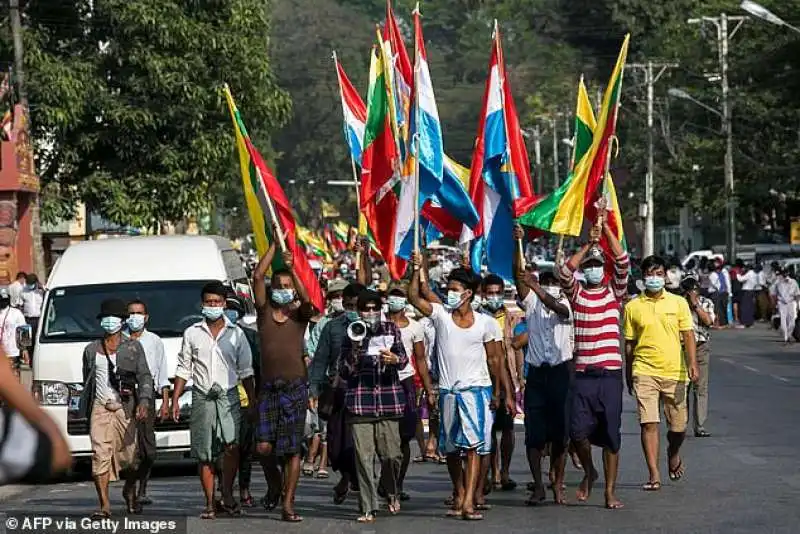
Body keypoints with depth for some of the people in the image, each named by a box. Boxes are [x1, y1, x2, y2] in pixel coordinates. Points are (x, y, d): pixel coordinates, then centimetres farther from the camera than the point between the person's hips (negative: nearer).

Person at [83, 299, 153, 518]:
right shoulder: (91, 350, 13)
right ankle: (104, 505, -14)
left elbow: (144, 377, -1)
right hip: (100, 407, 1)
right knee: (100, 454, -12)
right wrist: (86, 410, 20)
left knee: (129, 455, 4)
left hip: (126, 407, -1)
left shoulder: (133, 347, 6)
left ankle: (130, 491, 34)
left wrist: (143, 402, -16)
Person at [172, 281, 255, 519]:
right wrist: (175, 400, 3)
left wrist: (252, 401, 4)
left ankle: (227, 495, -4)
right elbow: (183, 369, 11)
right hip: (202, 398, 1)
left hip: (228, 396, -1)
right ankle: (210, 503, 8)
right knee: (205, 455, 1)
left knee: (232, 445, -19)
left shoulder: (236, 334, 8)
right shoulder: (192, 334, 8)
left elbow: (245, 371, 10)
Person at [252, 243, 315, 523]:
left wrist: (292, 269, -24)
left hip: (295, 386, -1)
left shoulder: (299, 314, 5)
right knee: (263, 446, -6)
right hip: (269, 386, 1)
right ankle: (274, 484, 24)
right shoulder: (264, 310, 9)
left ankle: (288, 505, 1)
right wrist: (274, 245, -1)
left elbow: (307, 300, -17)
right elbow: (257, 276, -1)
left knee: (292, 448, -2)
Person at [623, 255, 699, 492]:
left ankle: (673, 453, 39)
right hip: (645, 372, -1)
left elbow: (688, 335, 3)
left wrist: (692, 363, -11)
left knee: (678, 426, 6)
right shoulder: (633, 307, 5)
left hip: (674, 372, 1)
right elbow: (629, 344, 11)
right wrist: (628, 376, 13)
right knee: (649, 423, -10)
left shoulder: (678, 303, 6)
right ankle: (654, 475, -8)